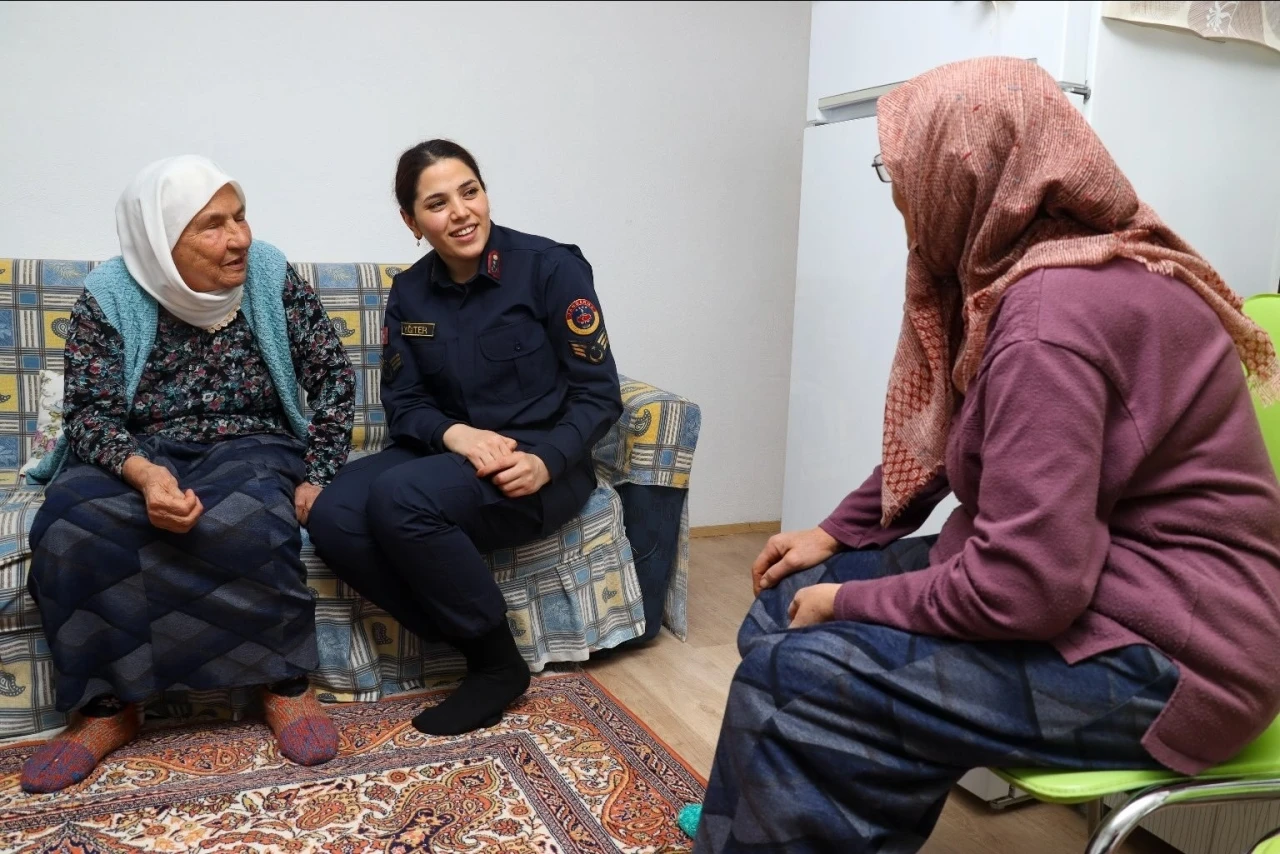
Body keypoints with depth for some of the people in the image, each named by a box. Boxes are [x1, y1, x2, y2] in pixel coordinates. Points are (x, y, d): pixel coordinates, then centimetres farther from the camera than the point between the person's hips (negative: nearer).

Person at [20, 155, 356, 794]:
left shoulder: (271, 277, -2)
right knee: (70, 525, -30)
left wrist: (317, 476, -11)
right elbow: (89, 411, -10)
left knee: (254, 518, -35)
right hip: (137, 455, 1)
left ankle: (285, 684, -16)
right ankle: (108, 706, -13)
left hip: (251, 446, 0)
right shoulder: (109, 296, -4)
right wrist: (144, 473, -32)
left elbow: (334, 374, 0)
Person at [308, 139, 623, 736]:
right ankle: (474, 644, -8)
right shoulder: (409, 293, 8)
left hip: (541, 466, -5)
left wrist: (546, 461, -25)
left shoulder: (550, 267, -8)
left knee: (401, 498, -32)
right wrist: (454, 433, -17)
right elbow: (403, 402, 7)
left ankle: (498, 663, -10)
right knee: (333, 518, -22)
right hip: (448, 450, 5)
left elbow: (599, 394, -8)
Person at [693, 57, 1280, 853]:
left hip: (1164, 652, -10)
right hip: (1087, 585, 10)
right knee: (790, 599, 9)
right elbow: (937, 436, 16)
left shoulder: (1052, 315, -25)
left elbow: (1023, 587, -28)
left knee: (792, 678, -19)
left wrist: (853, 603, -14)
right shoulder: (1024, 271, 6)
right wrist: (837, 533, 11)